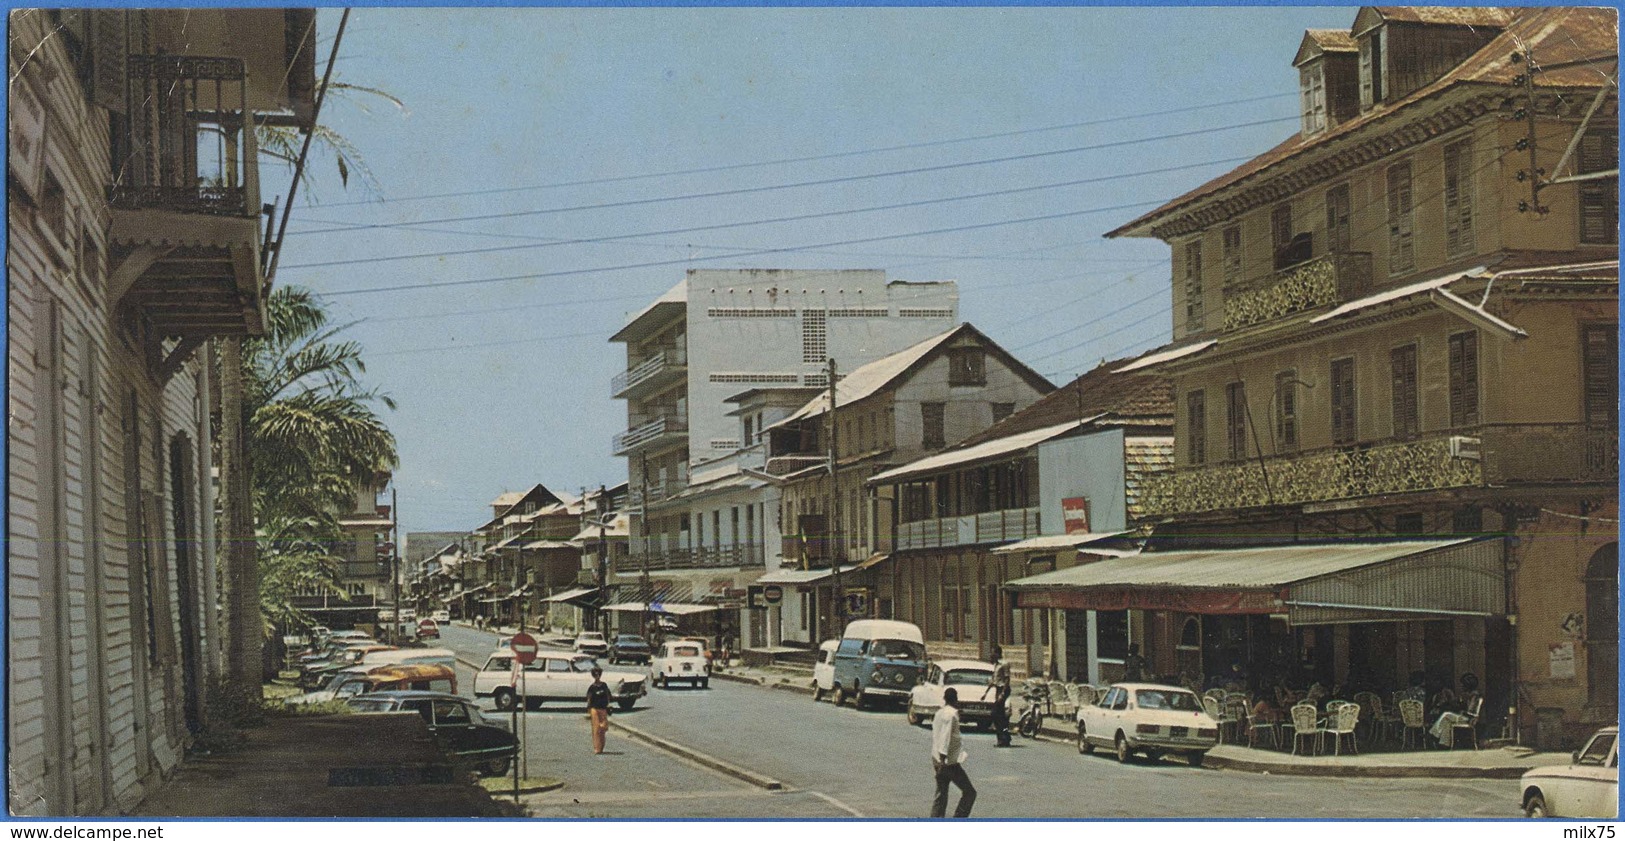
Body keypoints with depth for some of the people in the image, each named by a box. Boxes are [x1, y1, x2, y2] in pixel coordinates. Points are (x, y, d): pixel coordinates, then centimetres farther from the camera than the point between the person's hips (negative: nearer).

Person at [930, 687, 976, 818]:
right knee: (969, 792, -3)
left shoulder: (939, 713, 13)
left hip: (939, 761, 9)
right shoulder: (951, 714, -14)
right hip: (951, 762, -9)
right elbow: (946, 737, -20)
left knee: (941, 795, 11)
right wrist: (943, 759, -23)